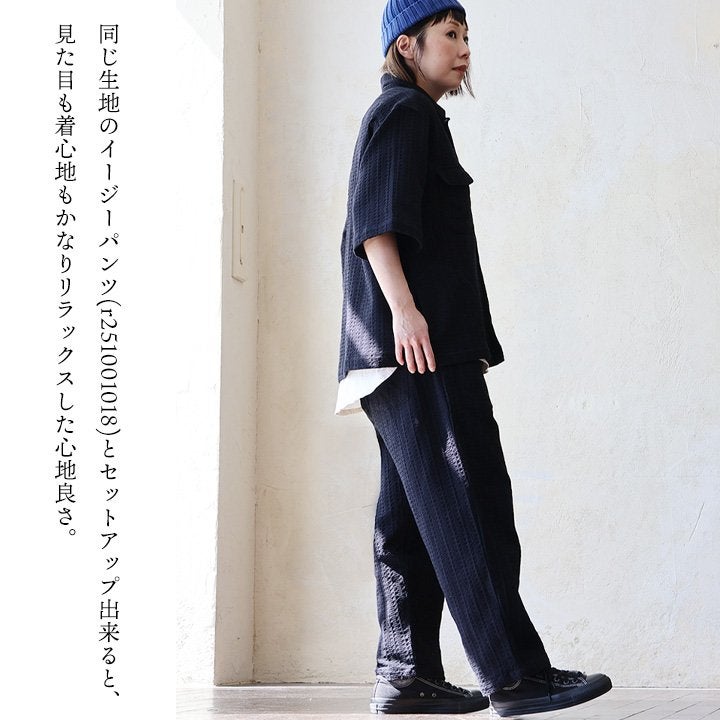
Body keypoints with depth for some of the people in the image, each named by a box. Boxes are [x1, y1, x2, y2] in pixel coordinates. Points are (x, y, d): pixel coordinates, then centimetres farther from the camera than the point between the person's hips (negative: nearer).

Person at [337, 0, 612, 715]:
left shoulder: (414, 119, 28)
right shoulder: (403, 113, -3)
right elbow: (375, 218, -15)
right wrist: (402, 306, -24)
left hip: (420, 349, 10)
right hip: (420, 340, -10)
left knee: (413, 509, 6)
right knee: (468, 497, -15)